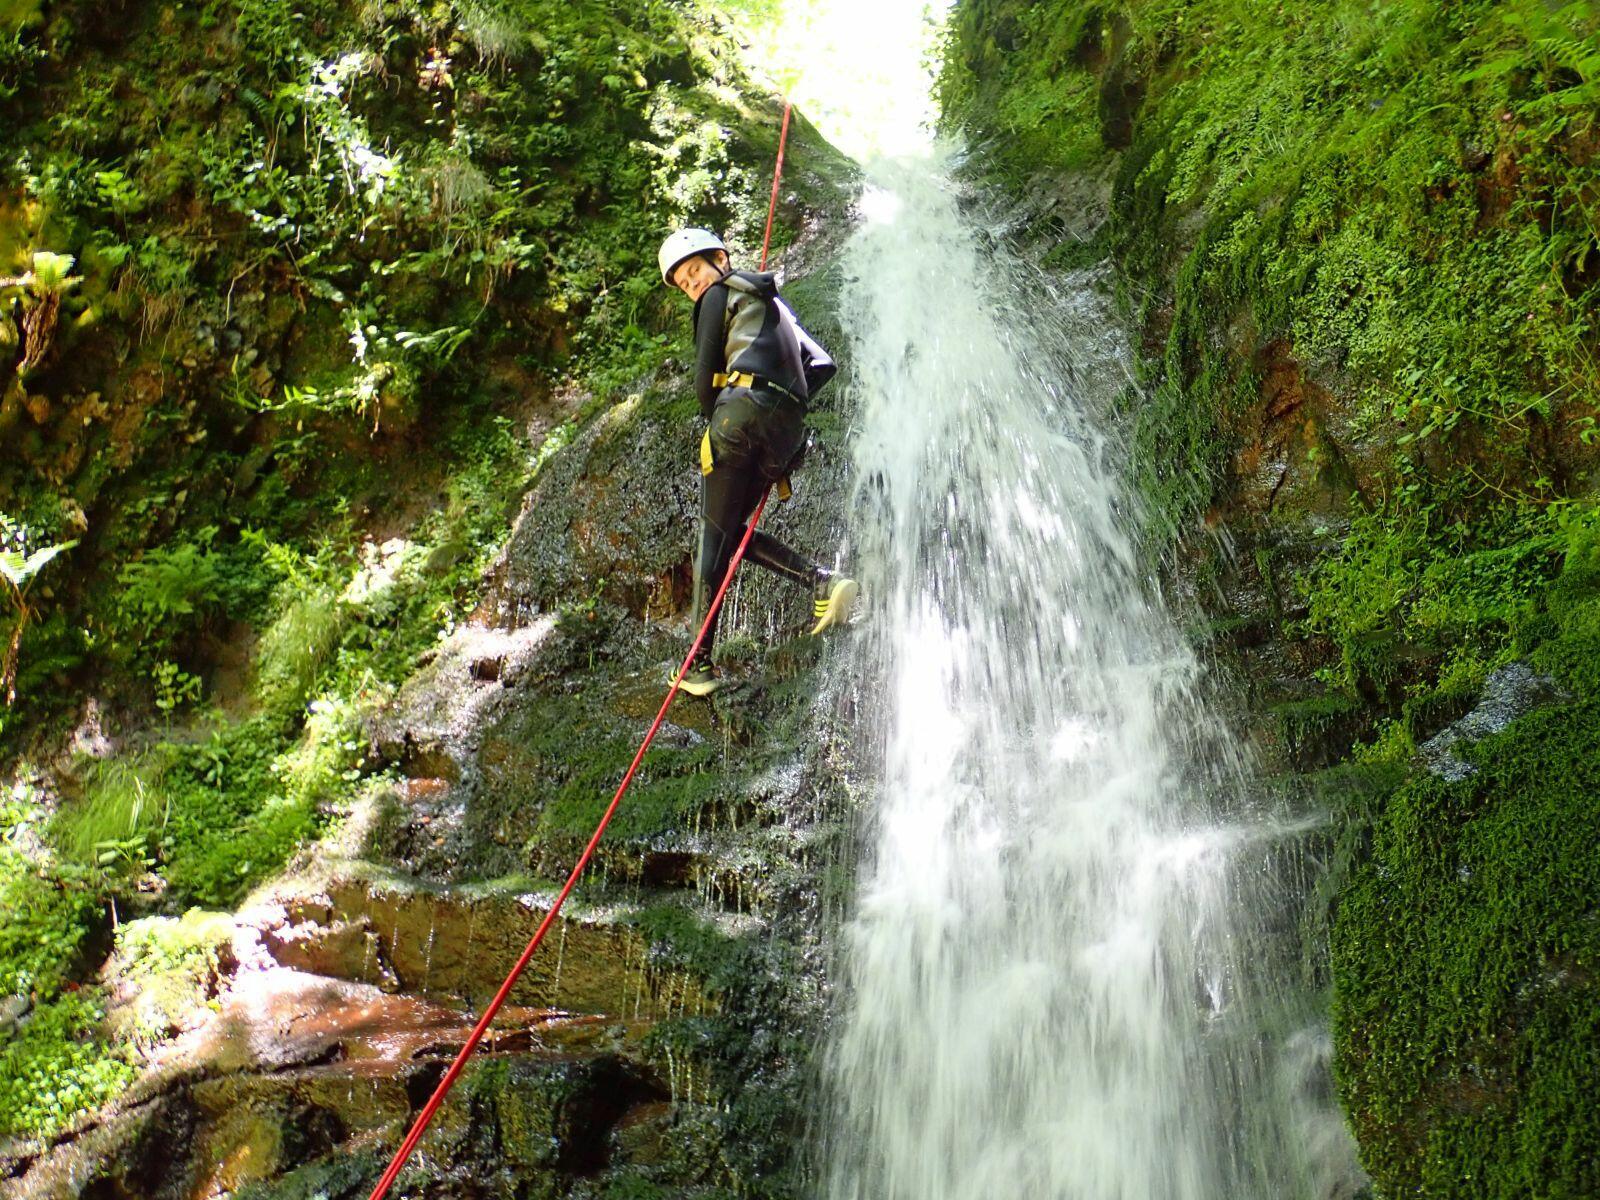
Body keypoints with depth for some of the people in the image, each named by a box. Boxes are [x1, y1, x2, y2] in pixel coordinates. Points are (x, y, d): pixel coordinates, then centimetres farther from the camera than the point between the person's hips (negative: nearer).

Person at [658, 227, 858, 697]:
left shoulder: (721, 294, 10)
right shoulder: (775, 303, 32)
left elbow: (704, 378, 4)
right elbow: (823, 366, 24)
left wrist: (717, 423, 17)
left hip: (743, 407, -7)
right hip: (788, 426, 7)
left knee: (713, 535, -4)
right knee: (732, 531, 15)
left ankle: (701, 661, -7)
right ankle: (823, 581, -5)